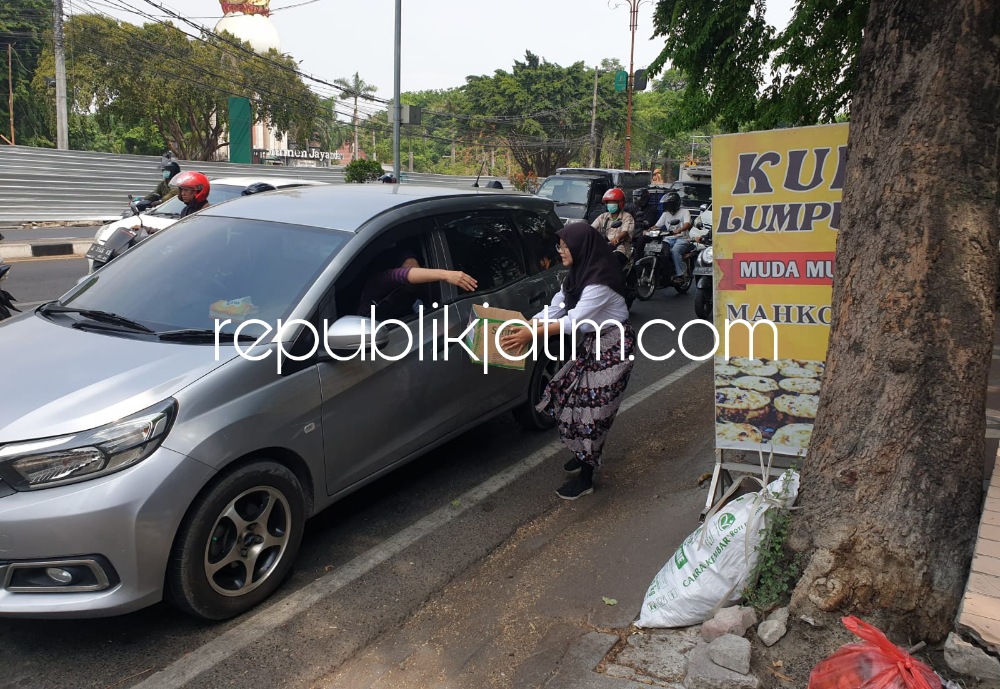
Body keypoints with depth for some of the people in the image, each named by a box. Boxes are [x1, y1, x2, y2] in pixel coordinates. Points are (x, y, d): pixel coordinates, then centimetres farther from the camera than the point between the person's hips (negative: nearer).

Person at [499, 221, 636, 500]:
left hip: (613, 347, -9)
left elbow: (574, 320, -31)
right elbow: (552, 311, 1)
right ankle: (586, 453, 30)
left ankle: (586, 477, 3)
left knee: (592, 407, -7)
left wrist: (533, 335, -36)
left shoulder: (600, 280, -26)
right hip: (592, 344, 9)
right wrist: (522, 327, -12)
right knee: (568, 394, 10)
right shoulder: (576, 276, 3)